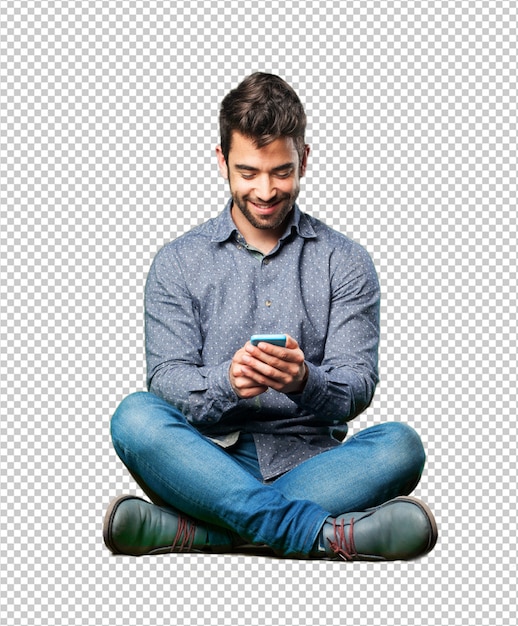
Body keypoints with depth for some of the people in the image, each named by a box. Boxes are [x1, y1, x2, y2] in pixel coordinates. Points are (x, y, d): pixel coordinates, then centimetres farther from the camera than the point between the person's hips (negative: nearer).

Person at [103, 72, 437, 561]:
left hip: (307, 464, 0)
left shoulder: (345, 263, 9)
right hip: (209, 462, 0)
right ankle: (322, 533, -37)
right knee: (135, 416, -29)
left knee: (400, 445, -29)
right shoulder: (177, 263, 10)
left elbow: (358, 387, 0)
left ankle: (191, 530, -36)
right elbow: (167, 379, -2)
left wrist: (304, 380, -24)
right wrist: (226, 382, -24)